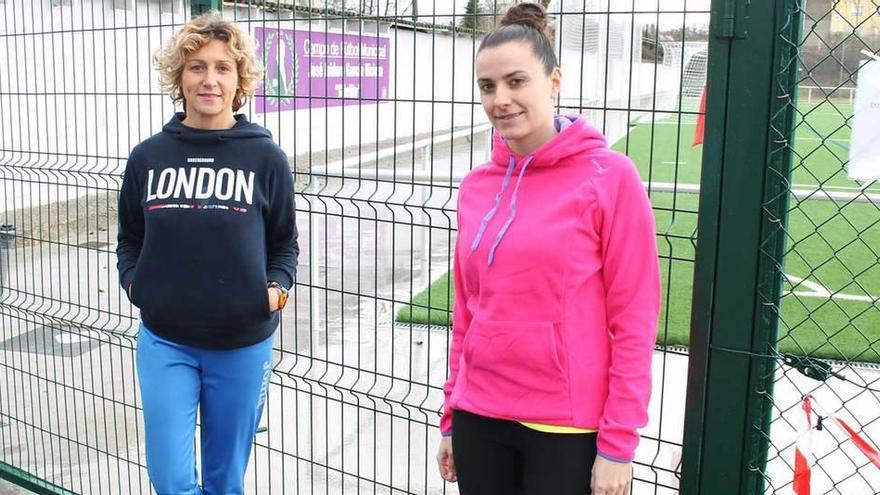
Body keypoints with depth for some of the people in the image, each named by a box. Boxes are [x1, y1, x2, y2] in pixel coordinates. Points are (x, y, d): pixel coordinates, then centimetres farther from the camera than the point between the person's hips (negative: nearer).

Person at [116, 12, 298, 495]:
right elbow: (129, 238, 12)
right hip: (164, 340, 1)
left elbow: (285, 243, 5)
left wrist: (277, 288, -12)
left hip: (242, 344, -1)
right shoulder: (148, 156, 0)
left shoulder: (265, 157, -4)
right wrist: (133, 281, -6)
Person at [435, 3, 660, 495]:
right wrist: (452, 417, 13)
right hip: (479, 418, 5)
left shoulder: (609, 176, -10)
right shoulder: (475, 187, 3)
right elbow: (466, 313, 10)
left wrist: (618, 443, -10)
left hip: (568, 429, -4)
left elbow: (634, 319, -10)